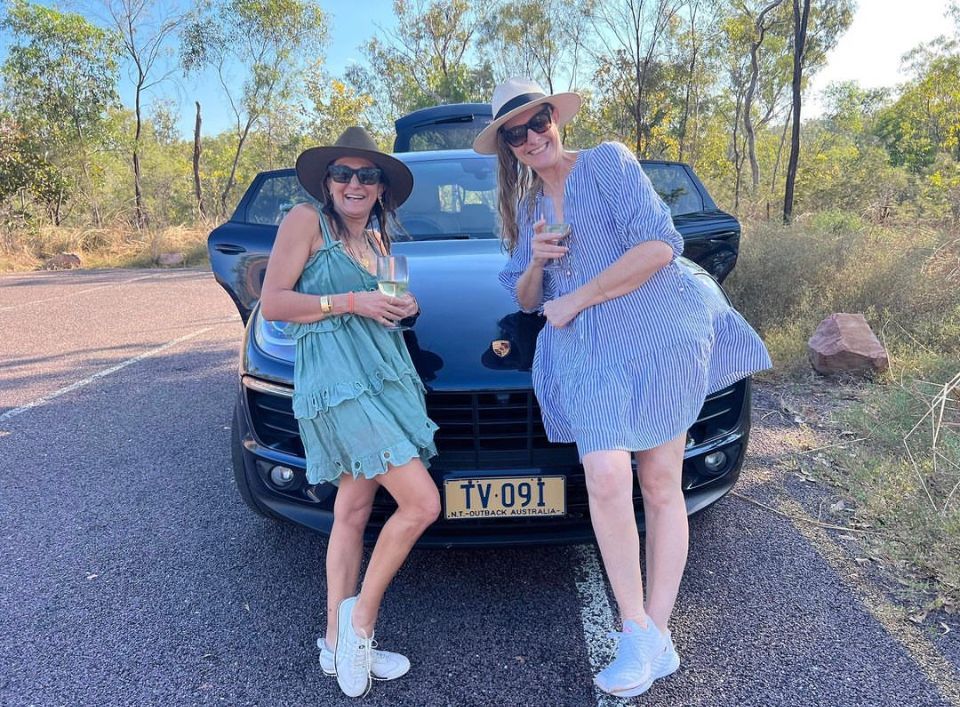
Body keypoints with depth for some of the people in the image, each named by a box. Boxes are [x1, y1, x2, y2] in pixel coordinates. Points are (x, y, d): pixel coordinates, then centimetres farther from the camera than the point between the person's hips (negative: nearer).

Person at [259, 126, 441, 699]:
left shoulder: (377, 240, 20)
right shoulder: (306, 221, -3)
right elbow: (272, 302, -9)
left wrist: (404, 308, 6)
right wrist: (350, 302, -16)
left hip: (382, 373, 8)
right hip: (338, 378, -8)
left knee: (355, 511, 10)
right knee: (422, 504, -13)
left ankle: (338, 643, 21)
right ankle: (361, 617, 7)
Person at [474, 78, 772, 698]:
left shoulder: (607, 161, 2)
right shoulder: (525, 206, 19)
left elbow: (659, 246, -12)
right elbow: (526, 299, 22)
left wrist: (576, 299, -9)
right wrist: (536, 260, -1)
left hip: (659, 335, -3)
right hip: (587, 352, 4)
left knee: (660, 485, 2)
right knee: (607, 480, -15)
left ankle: (656, 633, 14)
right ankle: (640, 632, 0)